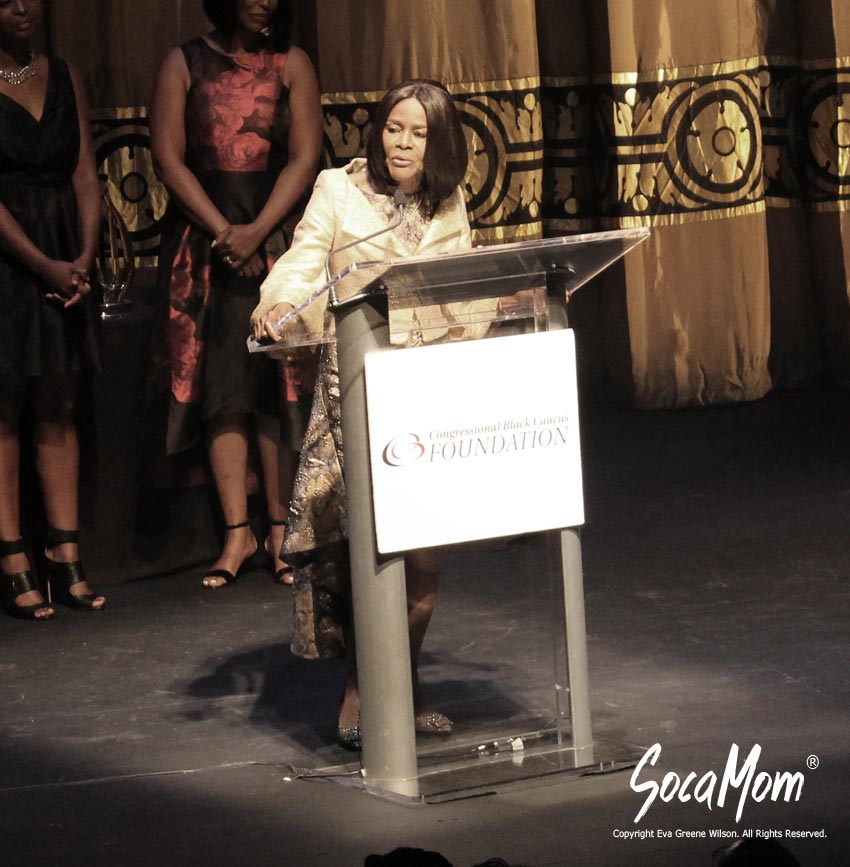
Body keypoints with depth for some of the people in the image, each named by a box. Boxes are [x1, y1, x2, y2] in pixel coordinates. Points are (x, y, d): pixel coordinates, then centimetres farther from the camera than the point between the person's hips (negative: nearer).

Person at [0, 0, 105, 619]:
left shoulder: (65, 80, 12)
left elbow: (86, 177, 8)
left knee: (58, 410, 6)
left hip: (66, 261, 5)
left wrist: (85, 256, -6)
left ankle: (66, 560, 7)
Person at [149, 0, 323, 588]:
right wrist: (222, 231, -10)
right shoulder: (185, 64, 5)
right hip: (200, 240, 0)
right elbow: (168, 157, -1)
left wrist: (256, 231, -13)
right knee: (219, 384, -2)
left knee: (276, 384, -4)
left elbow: (305, 158, -1)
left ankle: (280, 530, 0)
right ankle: (237, 533, 1)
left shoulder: (291, 65, 6)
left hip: (276, 235, 0)